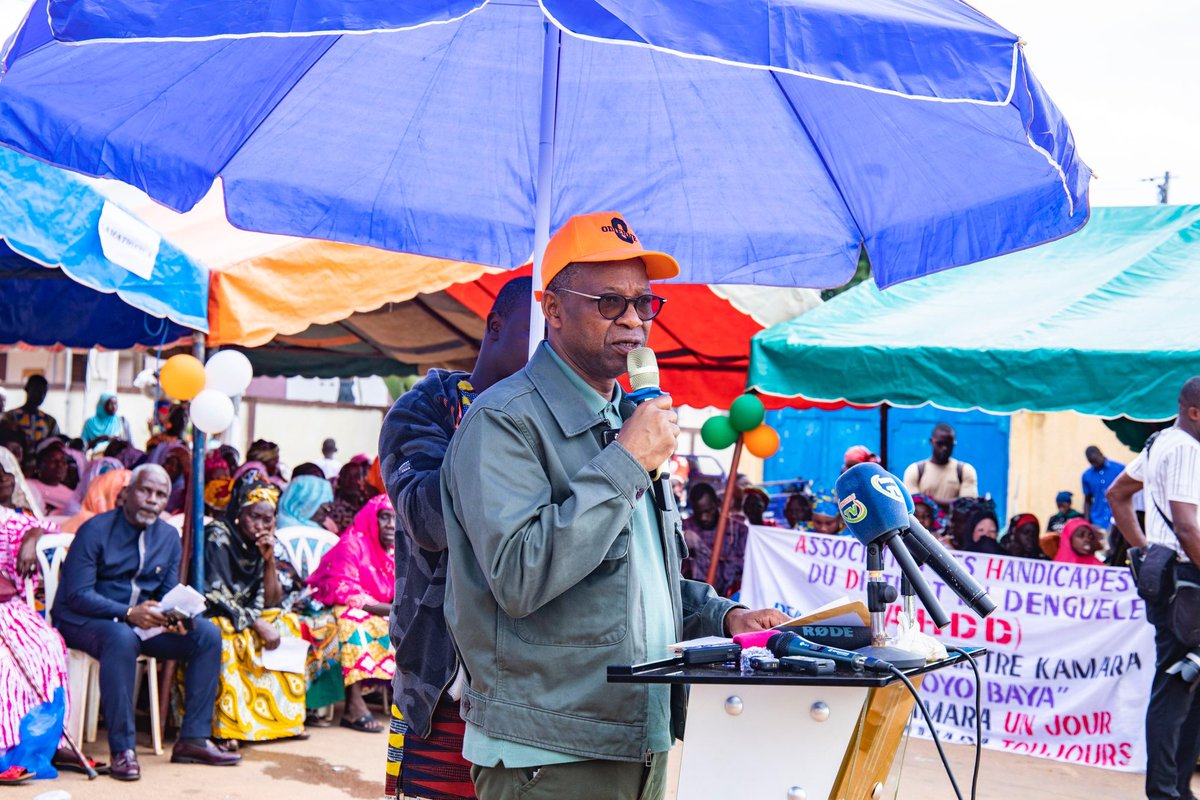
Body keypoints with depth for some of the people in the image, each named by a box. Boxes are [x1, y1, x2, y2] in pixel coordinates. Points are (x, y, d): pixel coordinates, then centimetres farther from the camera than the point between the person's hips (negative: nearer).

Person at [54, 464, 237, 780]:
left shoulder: (169, 537, 7)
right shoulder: (96, 530, -12)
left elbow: (169, 593, 7)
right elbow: (77, 594, -18)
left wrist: (175, 617, -18)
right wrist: (128, 613, -31)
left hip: (140, 620, 7)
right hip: (83, 621, -7)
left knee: (208, 634, -11)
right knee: (122, 637, -40)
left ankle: (193, 739, -10)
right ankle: (122, 750, -35)